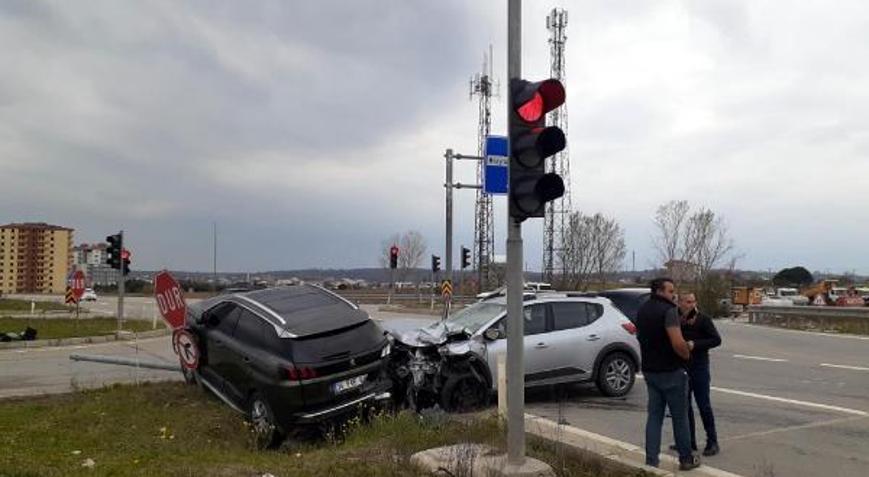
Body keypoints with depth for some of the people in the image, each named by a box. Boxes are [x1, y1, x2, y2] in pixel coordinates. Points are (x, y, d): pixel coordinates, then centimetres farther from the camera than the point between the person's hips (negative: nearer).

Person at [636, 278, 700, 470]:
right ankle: (686, 459, 19)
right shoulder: (668, 310, -18)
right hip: (671, 371, -7)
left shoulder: (642, 310, 10)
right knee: (680, 417, 7)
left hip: (650, 371, 7)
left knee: (654, 416, 11)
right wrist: (687, 354, -9)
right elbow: (678, 343, -27)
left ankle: (651, 460, 11)